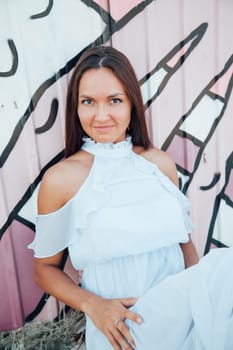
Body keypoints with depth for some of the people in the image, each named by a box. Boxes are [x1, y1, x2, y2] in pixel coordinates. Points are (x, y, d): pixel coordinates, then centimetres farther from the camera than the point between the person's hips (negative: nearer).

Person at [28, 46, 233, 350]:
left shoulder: (162, 163, -3)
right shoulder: (60, 179, -13)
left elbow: (184, 241, 9)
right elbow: (45, 268, -3)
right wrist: (92, 304, -20)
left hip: (183, 316, 4)